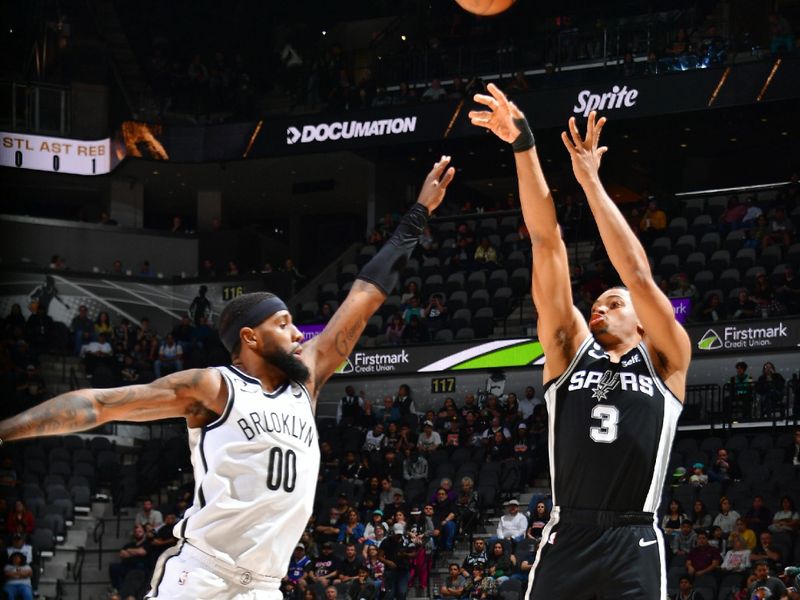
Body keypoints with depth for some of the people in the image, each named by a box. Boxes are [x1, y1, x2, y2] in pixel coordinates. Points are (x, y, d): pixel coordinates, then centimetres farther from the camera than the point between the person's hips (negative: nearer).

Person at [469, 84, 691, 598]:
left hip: (634, 542, -2)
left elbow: (638, 275, -3)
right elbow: (548, 246, 8)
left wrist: (591, 181, -2)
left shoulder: (664, 361, 10)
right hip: (567, 537, 2)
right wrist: (523, 146, 4)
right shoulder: (570, 351, 14)